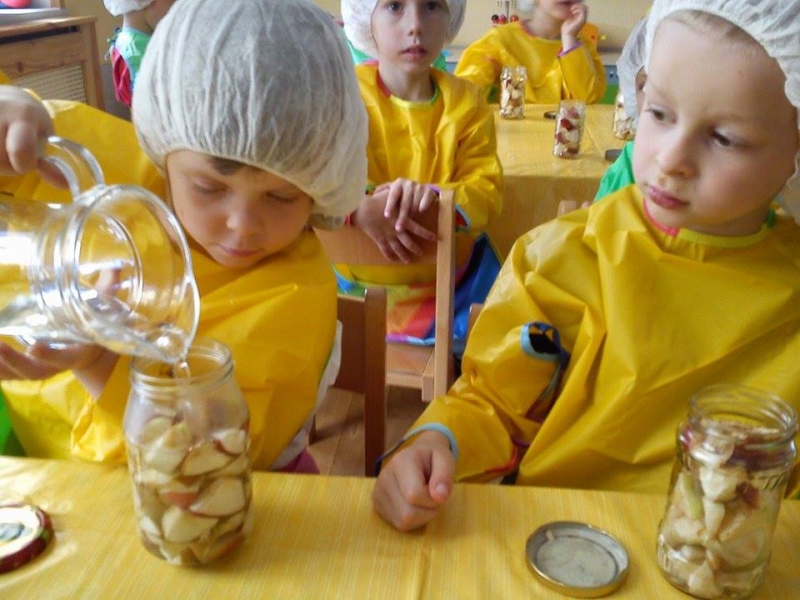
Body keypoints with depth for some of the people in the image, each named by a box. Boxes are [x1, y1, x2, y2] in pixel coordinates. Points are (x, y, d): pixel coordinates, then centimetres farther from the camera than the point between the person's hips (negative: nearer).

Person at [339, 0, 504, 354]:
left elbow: (486, 189, -8)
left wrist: (436, 198, -31)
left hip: (452, 275, 2)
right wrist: (359, 210, -37)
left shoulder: (466, 103, -1)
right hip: (359, 279, -1)